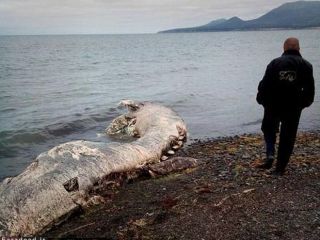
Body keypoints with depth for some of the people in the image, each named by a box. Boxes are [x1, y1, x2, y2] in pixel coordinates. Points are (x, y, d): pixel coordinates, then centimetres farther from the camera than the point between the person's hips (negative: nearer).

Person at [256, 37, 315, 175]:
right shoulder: (306, 65, 0)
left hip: (273, 106, 0)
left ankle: (270, 155, 2)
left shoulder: (275, 63, -4)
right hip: (293, 108, 1)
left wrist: (262, 100, 7)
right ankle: (280, 168, 13)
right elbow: (309, 89, 1)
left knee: (269, 129, 22)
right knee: (288, 137, 10)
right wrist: (303, 103, 15)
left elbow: (264, 84, -6)